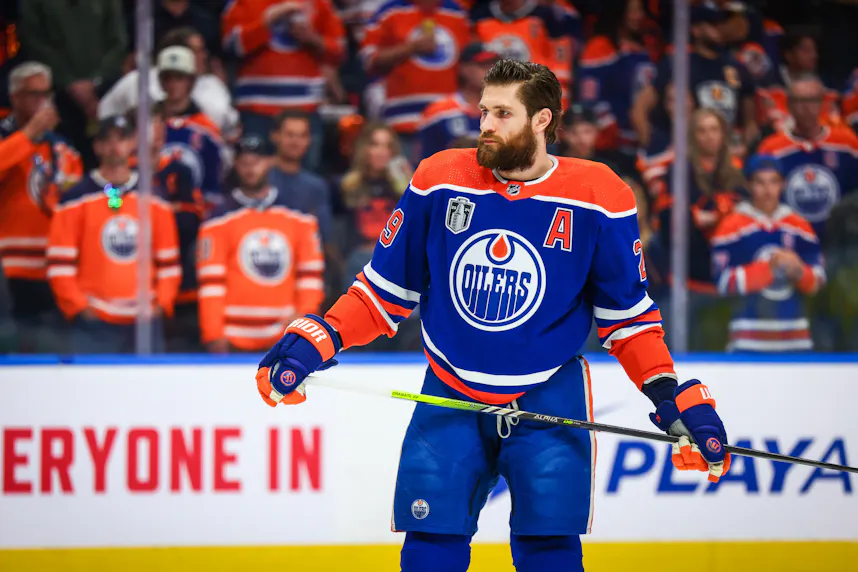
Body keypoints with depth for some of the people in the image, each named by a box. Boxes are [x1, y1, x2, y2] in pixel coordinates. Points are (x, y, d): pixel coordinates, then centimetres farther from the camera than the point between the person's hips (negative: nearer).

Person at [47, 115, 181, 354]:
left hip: (145, 322, 3)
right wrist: (78, 306, -9)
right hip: (94, 324, -3)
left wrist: (162, 303, 1)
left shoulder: (155, 201, 12)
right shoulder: (76, 201, 1)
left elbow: (169, 261, 14)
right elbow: (59, 263, -1)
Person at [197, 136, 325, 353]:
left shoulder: (299, 219, 10)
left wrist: (305, 313, -2)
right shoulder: (219, 222, 2)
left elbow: (310, 271, 11)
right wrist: (213, 334, -7)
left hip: (284, 336, 2)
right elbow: (211, 281, -2)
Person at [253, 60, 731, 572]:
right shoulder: (439, 180, -4)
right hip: (451, 396, 1)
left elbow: (627, 313, 3)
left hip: (548, 397, -1)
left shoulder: (599, 198, -7)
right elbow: (386, 290, 5)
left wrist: (670, 393, -8)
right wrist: (316, 341, -7)